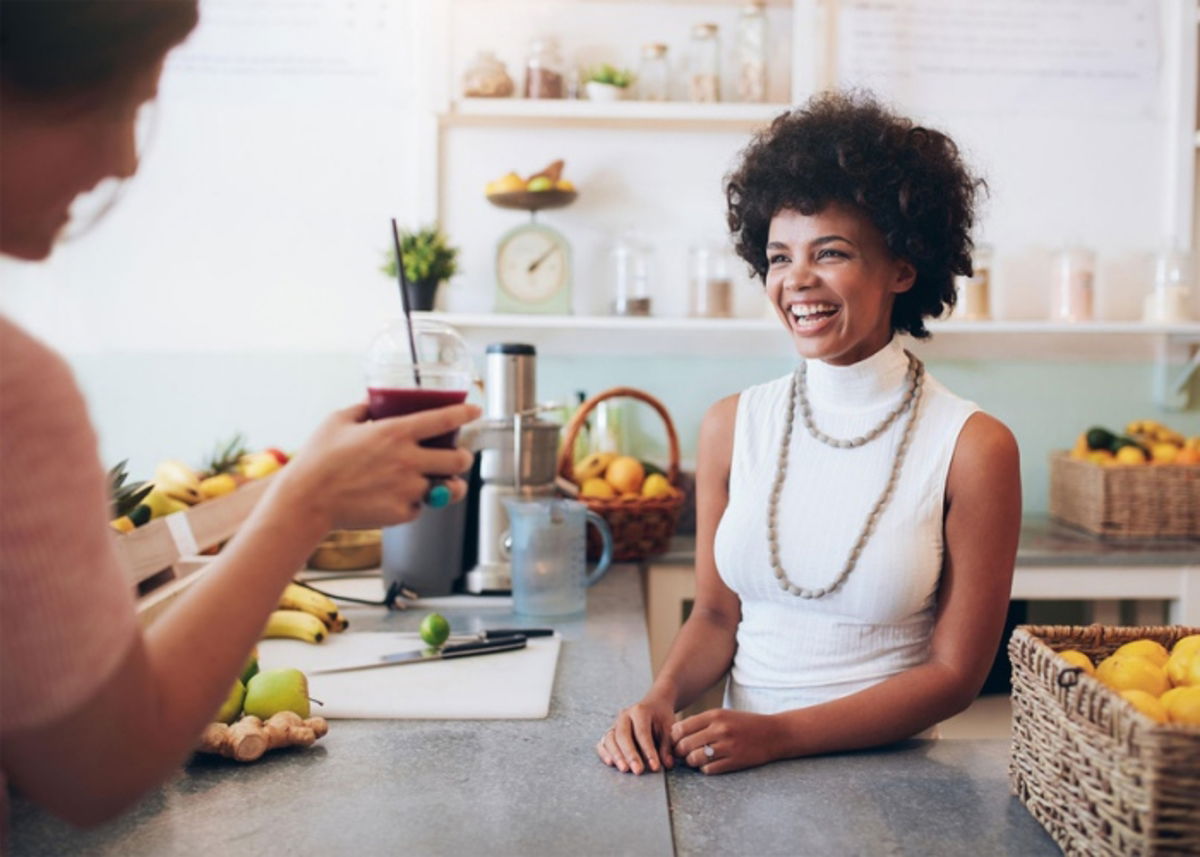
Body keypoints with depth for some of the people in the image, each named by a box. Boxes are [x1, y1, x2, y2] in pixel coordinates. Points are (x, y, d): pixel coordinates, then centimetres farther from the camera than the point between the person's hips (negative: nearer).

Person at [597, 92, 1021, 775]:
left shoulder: (973, 448, -7)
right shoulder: (732, 425, 4)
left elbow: (954, 674, -5)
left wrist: (780, 733, -15)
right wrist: (660, 700, -9)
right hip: (739, 773, 3)